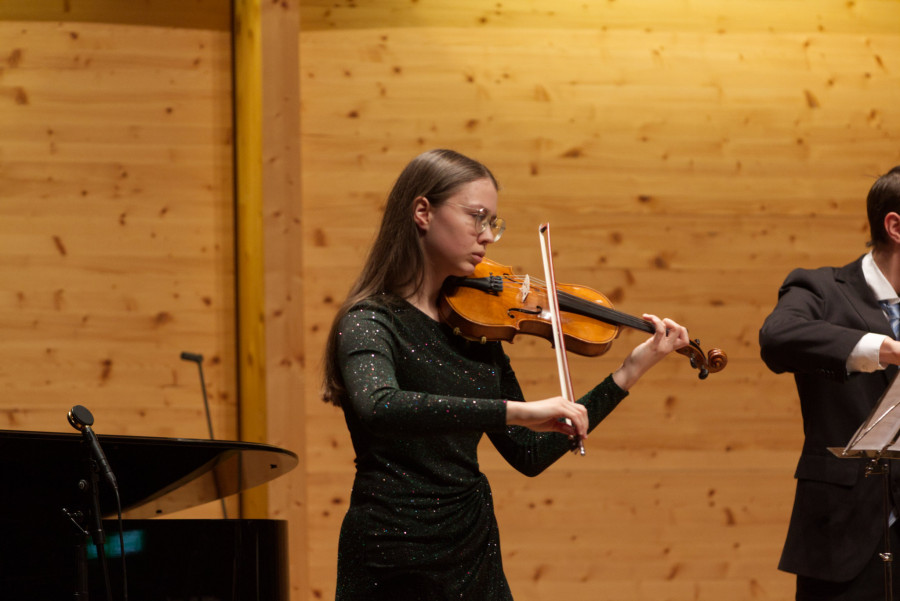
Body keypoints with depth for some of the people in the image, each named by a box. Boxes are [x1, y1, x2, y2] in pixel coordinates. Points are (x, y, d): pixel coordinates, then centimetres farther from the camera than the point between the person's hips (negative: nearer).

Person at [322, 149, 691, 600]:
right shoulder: (370, 324, -13)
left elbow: (530, 454, 10)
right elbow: (377, 408, -36)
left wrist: (631, 372, 6)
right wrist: (518, 411, -41)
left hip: (475, 560, 7)